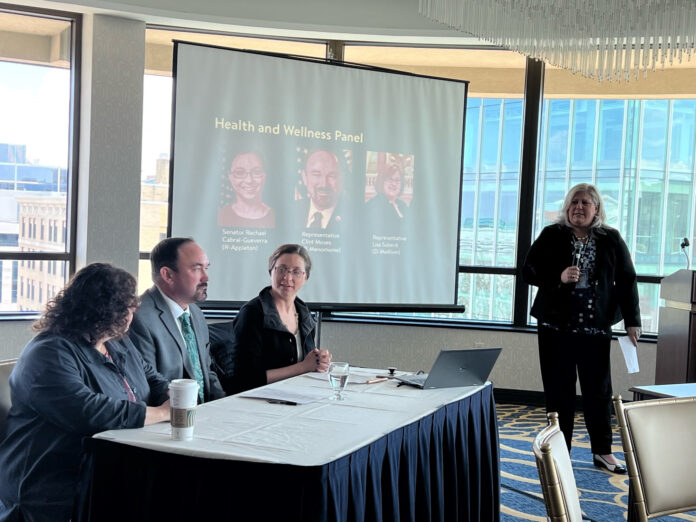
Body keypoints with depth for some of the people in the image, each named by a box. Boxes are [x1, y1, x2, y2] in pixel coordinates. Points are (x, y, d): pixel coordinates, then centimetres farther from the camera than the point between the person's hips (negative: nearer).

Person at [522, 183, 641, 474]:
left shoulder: (611, 240, 5)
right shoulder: (552, 236, 2)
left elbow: (627, 281, 6)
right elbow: (528, 272, 0)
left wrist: (632, 321, 0)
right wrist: (559, 277, -17)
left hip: (596, 327, 1)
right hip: (556, 325, 0)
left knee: (598, 389, 4)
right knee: (558, 390, 4)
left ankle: (602, 451, 16)